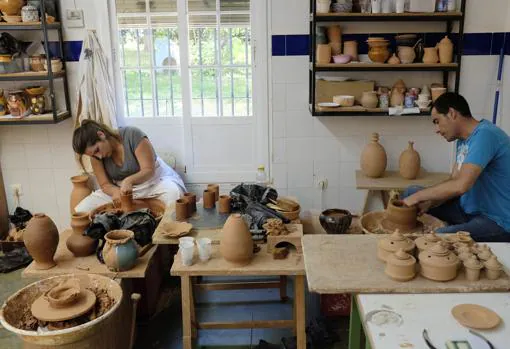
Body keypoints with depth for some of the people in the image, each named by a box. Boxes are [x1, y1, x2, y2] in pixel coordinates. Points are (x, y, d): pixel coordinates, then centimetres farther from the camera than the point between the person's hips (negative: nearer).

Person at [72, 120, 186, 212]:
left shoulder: (132, 135, -24)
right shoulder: (96, 154, -10)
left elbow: (149, 170, -23)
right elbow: (105, 184, -7)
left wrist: (129, 180, -42)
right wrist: (116, 191, -30)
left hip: (152, 178, -3)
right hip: (119, 187, 4)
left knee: (174, 193, -38)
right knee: (81, 211, -15)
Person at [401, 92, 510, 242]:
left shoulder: (485, 135, -21)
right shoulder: (463, 141, 9)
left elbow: (460, 185, -31)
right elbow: (453, 182, 7)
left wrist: (418, 197, -20)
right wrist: (428, 203, -11)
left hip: (497, 221, -9)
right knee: (411, 192, 8)